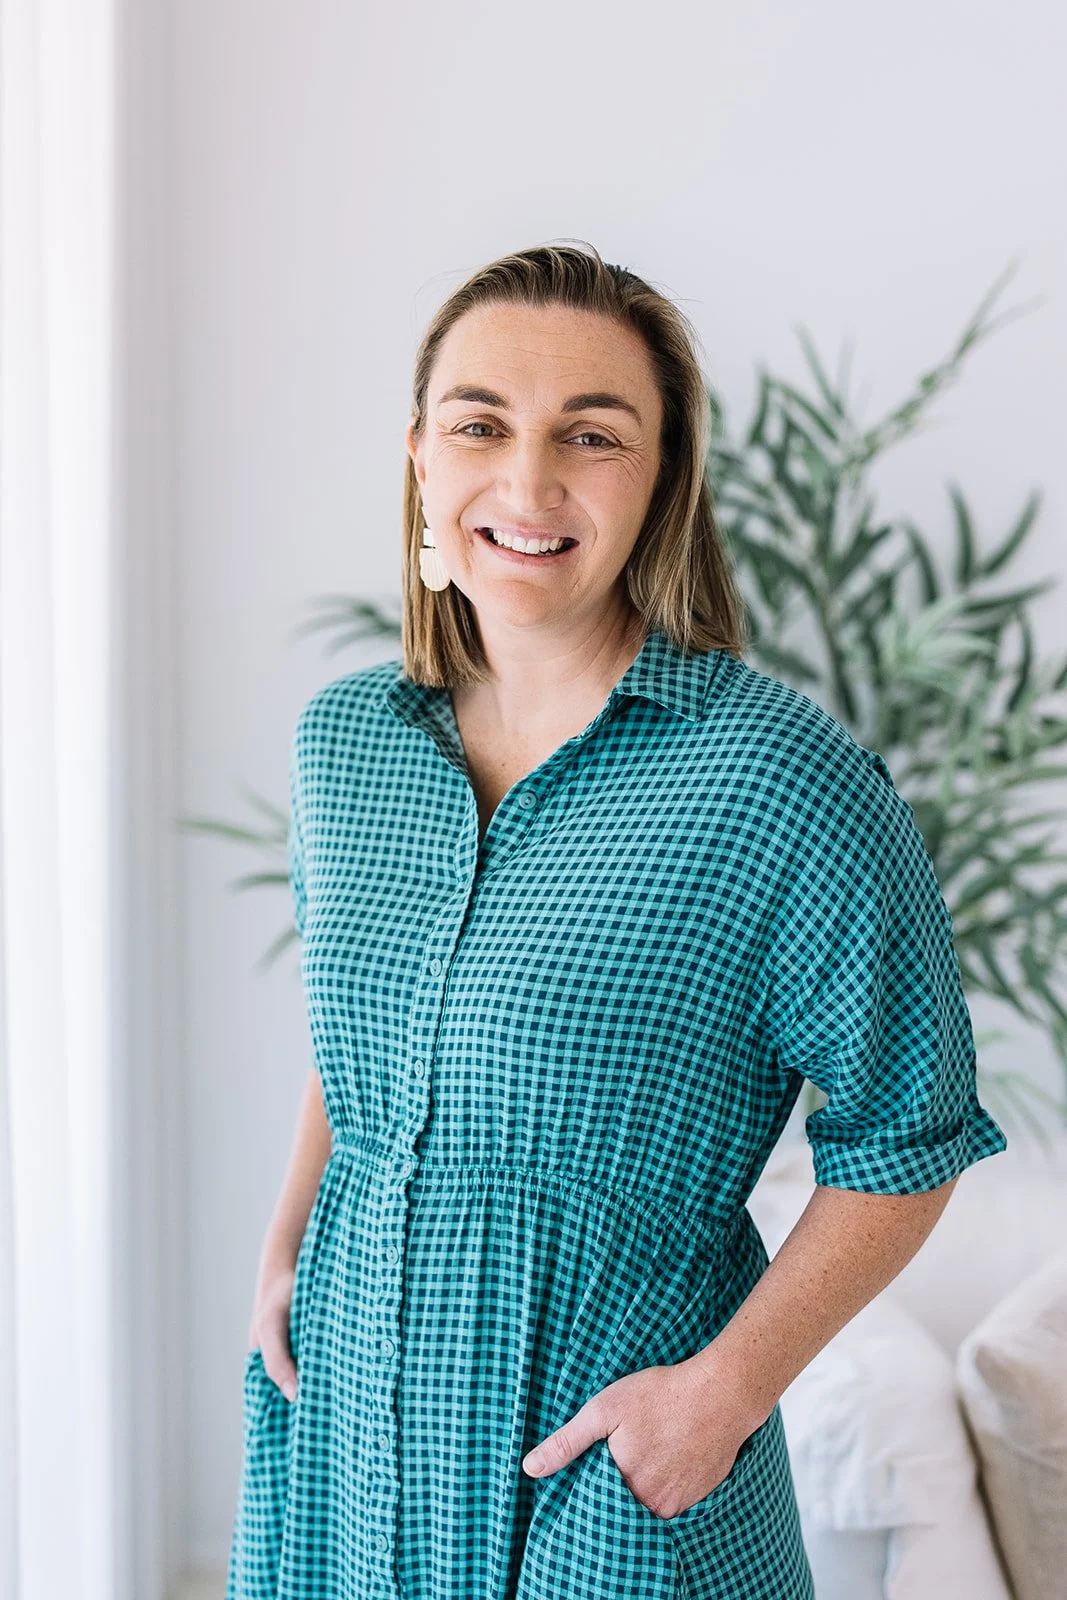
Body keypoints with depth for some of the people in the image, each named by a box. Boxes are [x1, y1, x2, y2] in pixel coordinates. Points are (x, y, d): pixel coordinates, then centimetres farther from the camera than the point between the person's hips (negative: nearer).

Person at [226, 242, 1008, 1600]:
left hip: (612, 1451, -4)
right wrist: (288, 1242, 4)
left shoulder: (787, 783, -18)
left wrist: (723, 1388, -15)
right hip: (346, 1391, 5)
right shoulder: (342, 737, -1)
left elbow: (903, 1143, -10)